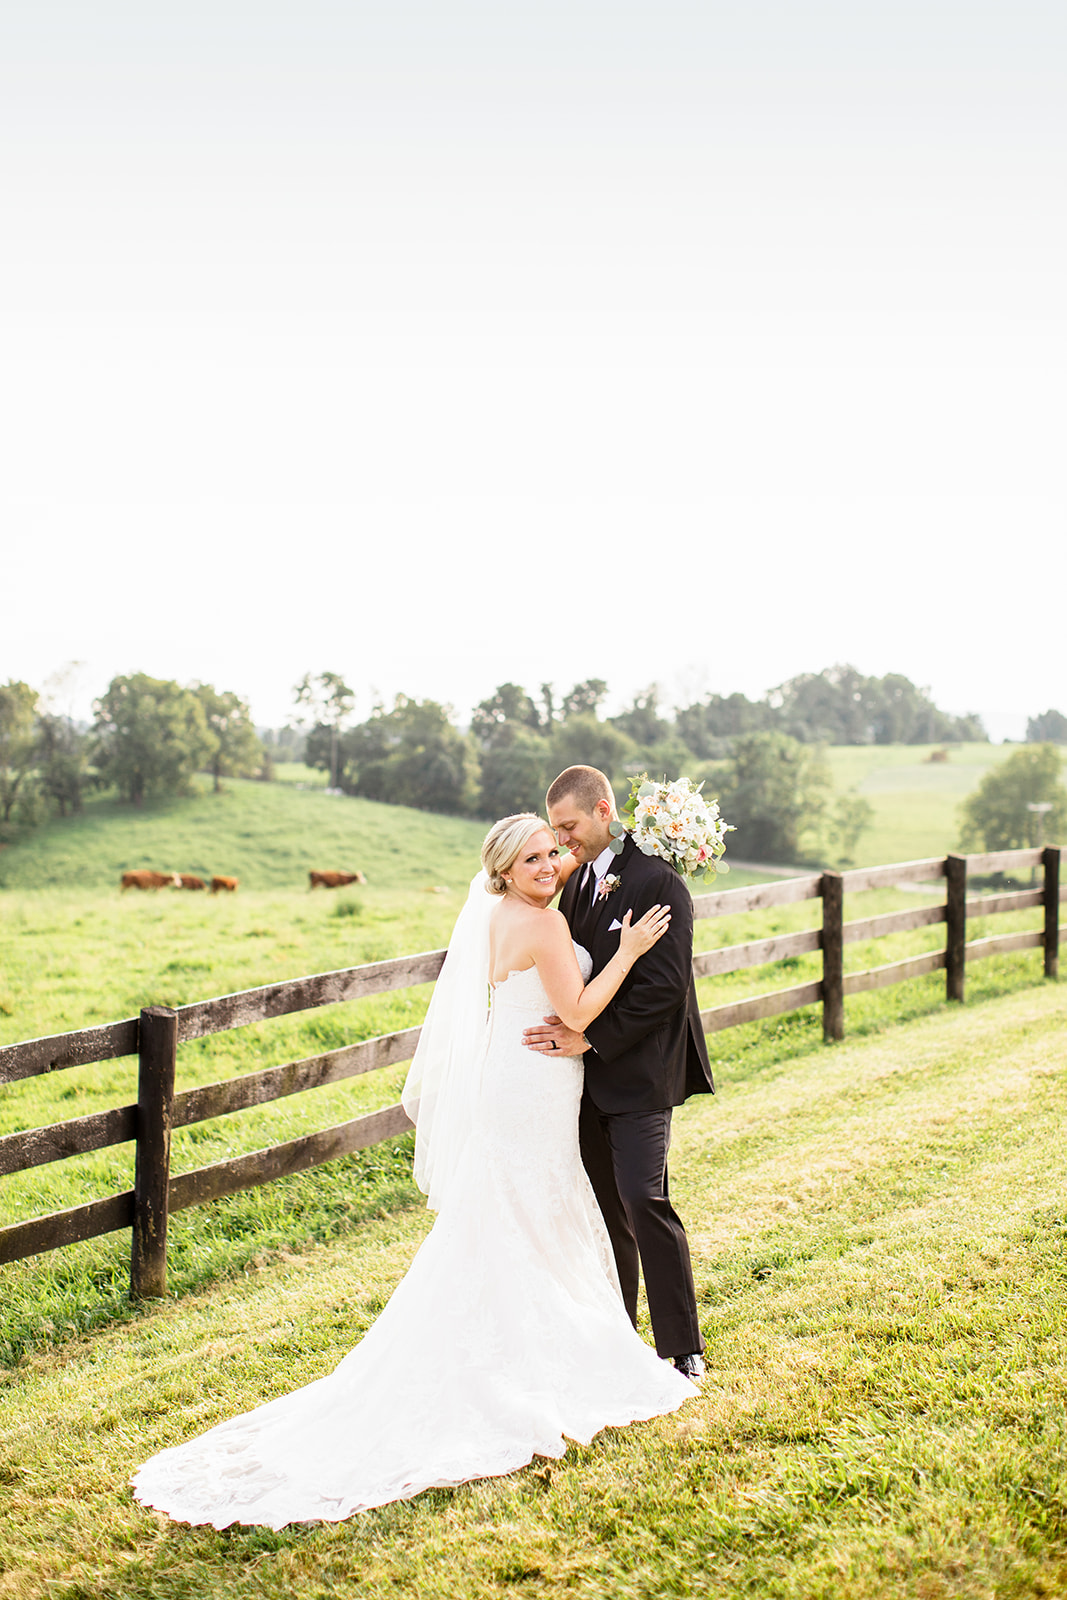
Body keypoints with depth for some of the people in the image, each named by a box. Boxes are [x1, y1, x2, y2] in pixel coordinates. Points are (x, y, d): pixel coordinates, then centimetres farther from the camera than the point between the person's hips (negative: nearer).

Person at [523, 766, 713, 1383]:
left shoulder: (657, 880, -14)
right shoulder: (579, 877, 11)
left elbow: (663, 986, -19)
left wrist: (592, 1037, -19)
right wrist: (565, 1025, 1)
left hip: (638, 1071, -8)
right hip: (592, 1073, 8)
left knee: (644, 1201, -10)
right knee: (603, 1205, 14)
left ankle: (684, 1350, 2)